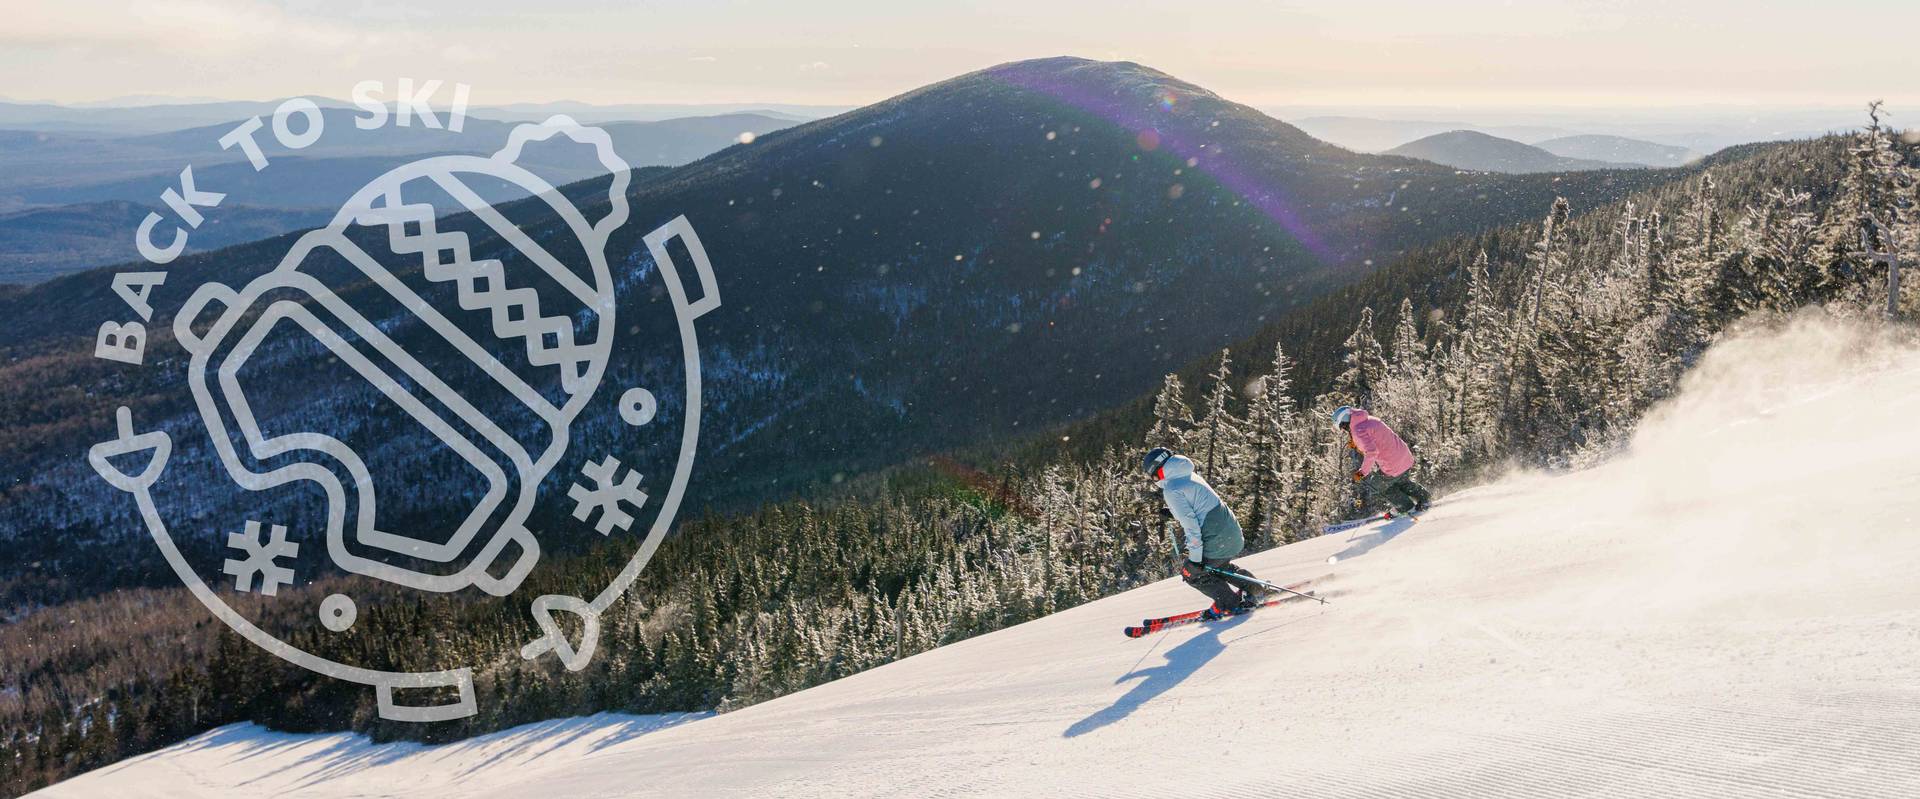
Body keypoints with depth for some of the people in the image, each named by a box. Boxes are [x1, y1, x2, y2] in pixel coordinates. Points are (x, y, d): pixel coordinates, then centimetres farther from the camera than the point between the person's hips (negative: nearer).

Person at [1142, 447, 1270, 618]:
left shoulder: (1171, 490, -14)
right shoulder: (1189, 476, 13)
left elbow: (1190, 525, -18)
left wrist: (1195, 557, -15)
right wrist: (1174, 513, 28)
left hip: (1216, 539, -9)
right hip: (1232, 532, 9)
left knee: (1190, 572, 9)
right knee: (1218, 566, 32)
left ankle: (1230, 604, 14)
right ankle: (1255, 591, 36)